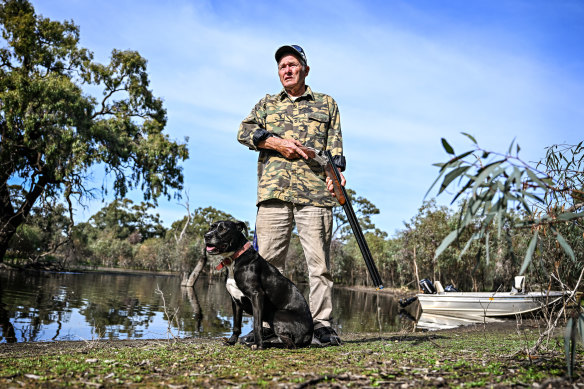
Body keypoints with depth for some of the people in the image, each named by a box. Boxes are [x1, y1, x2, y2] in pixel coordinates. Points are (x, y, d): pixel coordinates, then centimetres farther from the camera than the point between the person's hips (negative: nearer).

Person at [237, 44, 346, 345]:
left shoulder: (327, 104, 21)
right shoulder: (266, 104, 24)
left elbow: (335, 146, 13)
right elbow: (244, 131, 9)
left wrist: (335, 172, -6)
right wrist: (276, 142, -6)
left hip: (315, 193, -1)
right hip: (273, 192, 1)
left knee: (319, 261, -4)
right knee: (267, 261, -1)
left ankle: (322, 324, 3)